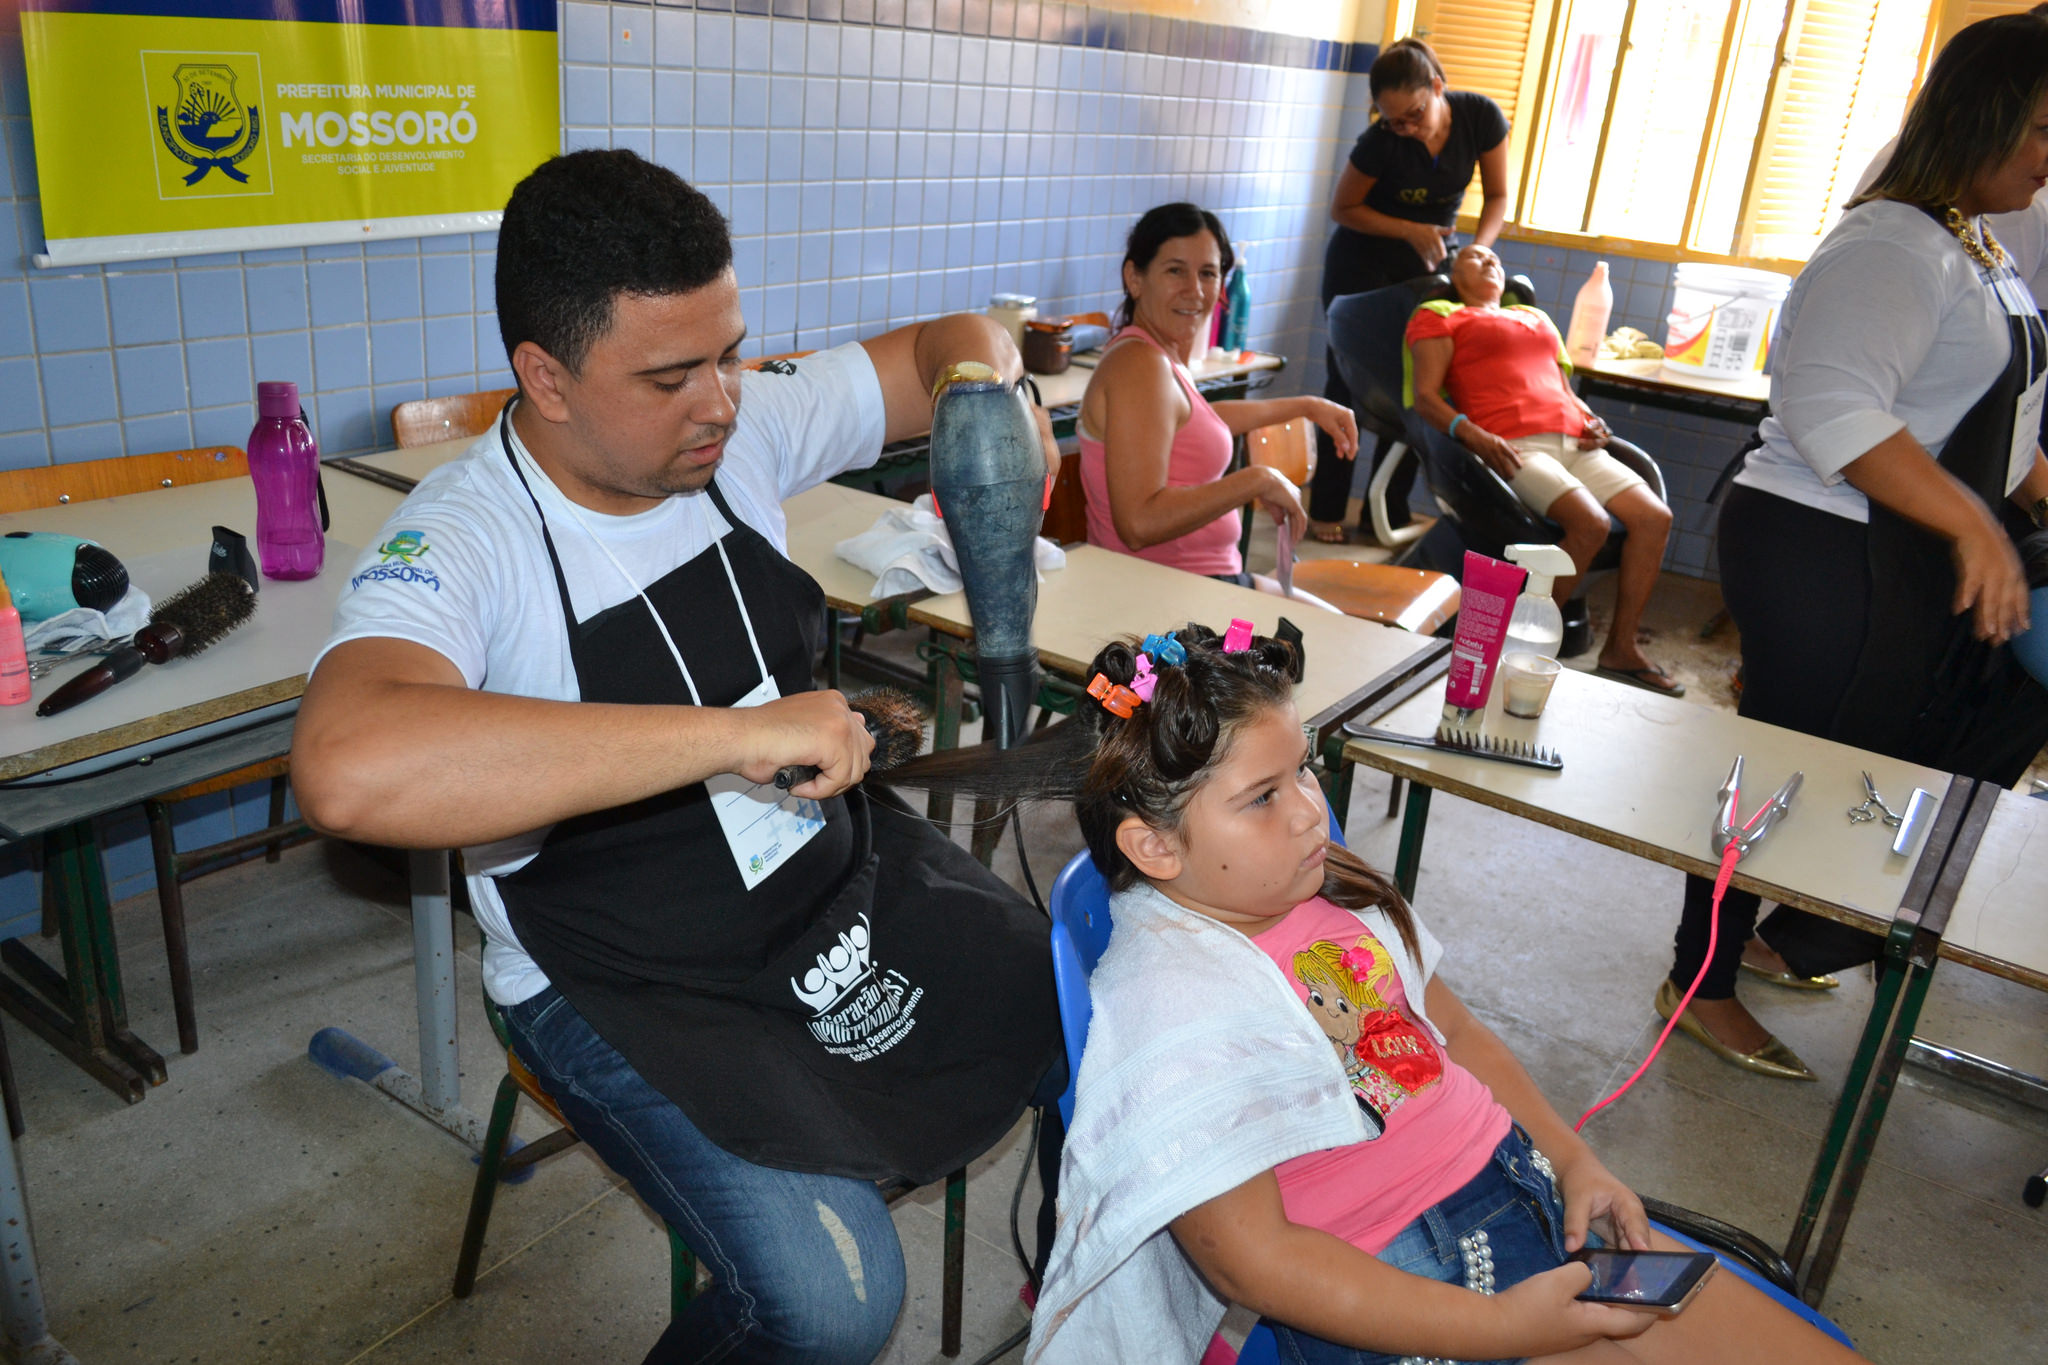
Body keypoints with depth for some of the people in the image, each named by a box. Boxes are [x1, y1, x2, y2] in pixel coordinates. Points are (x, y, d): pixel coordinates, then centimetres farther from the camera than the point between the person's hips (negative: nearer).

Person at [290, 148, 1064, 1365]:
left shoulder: (742, 428, -6)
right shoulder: (461, 545, -24)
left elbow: (949, 343, 9)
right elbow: (350, 770, -45)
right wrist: (734, 734, -45)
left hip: (840, 879, 6)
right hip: (628, 984, -5)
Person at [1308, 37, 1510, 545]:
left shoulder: (1481, 116, -17)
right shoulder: (1379, 142, -25)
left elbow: (1497, 195, -6)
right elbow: (1343, 208, -12)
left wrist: (1477, 251, -24)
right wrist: (1412, 231, -23)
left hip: (1427, 263, 3)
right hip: (1362, 260, -3)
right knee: (1350, 384, -1)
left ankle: (1387, 516, 6)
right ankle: (1326, 510, 8)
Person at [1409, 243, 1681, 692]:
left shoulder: (1536, 317, 34)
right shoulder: (1439, 317, 14)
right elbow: (1425, 397, 0)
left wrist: (1592, 419, 11)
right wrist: (1471, 433, -19)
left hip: (1574, 443, 7)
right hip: (1514, 447, -7)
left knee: (1655, 517, -13)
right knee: (1590, 523, -30)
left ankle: (1621, 648, -5)